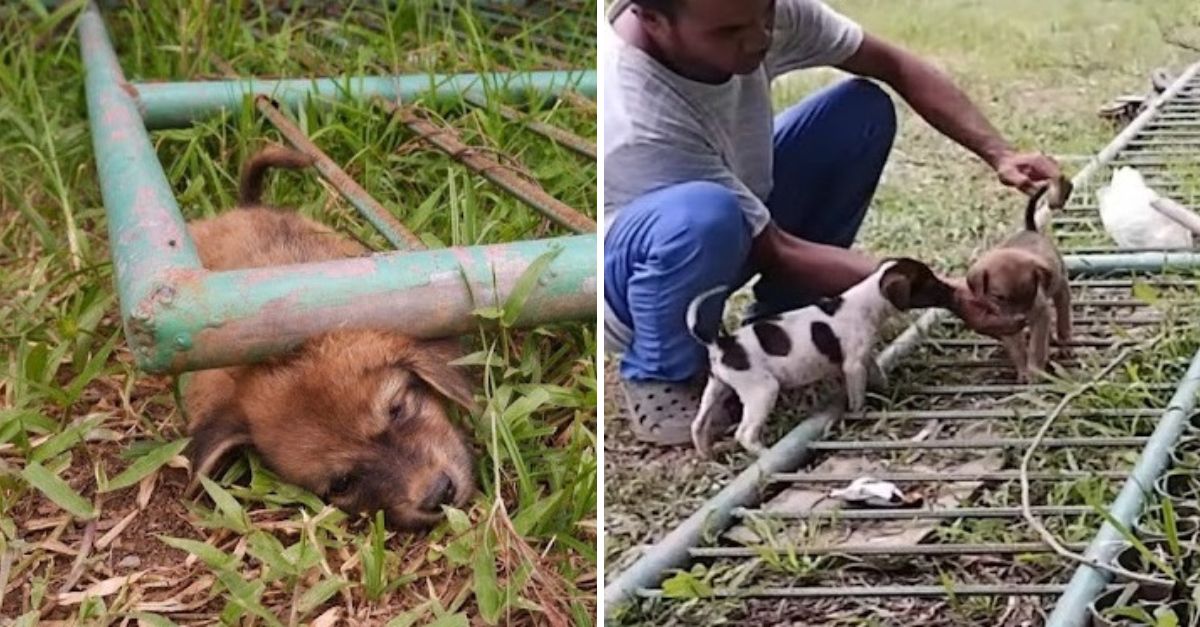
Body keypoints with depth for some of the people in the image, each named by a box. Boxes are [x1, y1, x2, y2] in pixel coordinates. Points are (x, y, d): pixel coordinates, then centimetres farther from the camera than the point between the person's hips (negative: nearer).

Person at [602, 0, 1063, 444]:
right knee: (703, 215, -41)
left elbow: (894, 65, -6)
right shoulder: (636, 120, -38)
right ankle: (659, 376, -11)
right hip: (633, 272, -7)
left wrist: (998, 154, -18)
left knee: (864, 107, -7)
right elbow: (775, 253, -30)